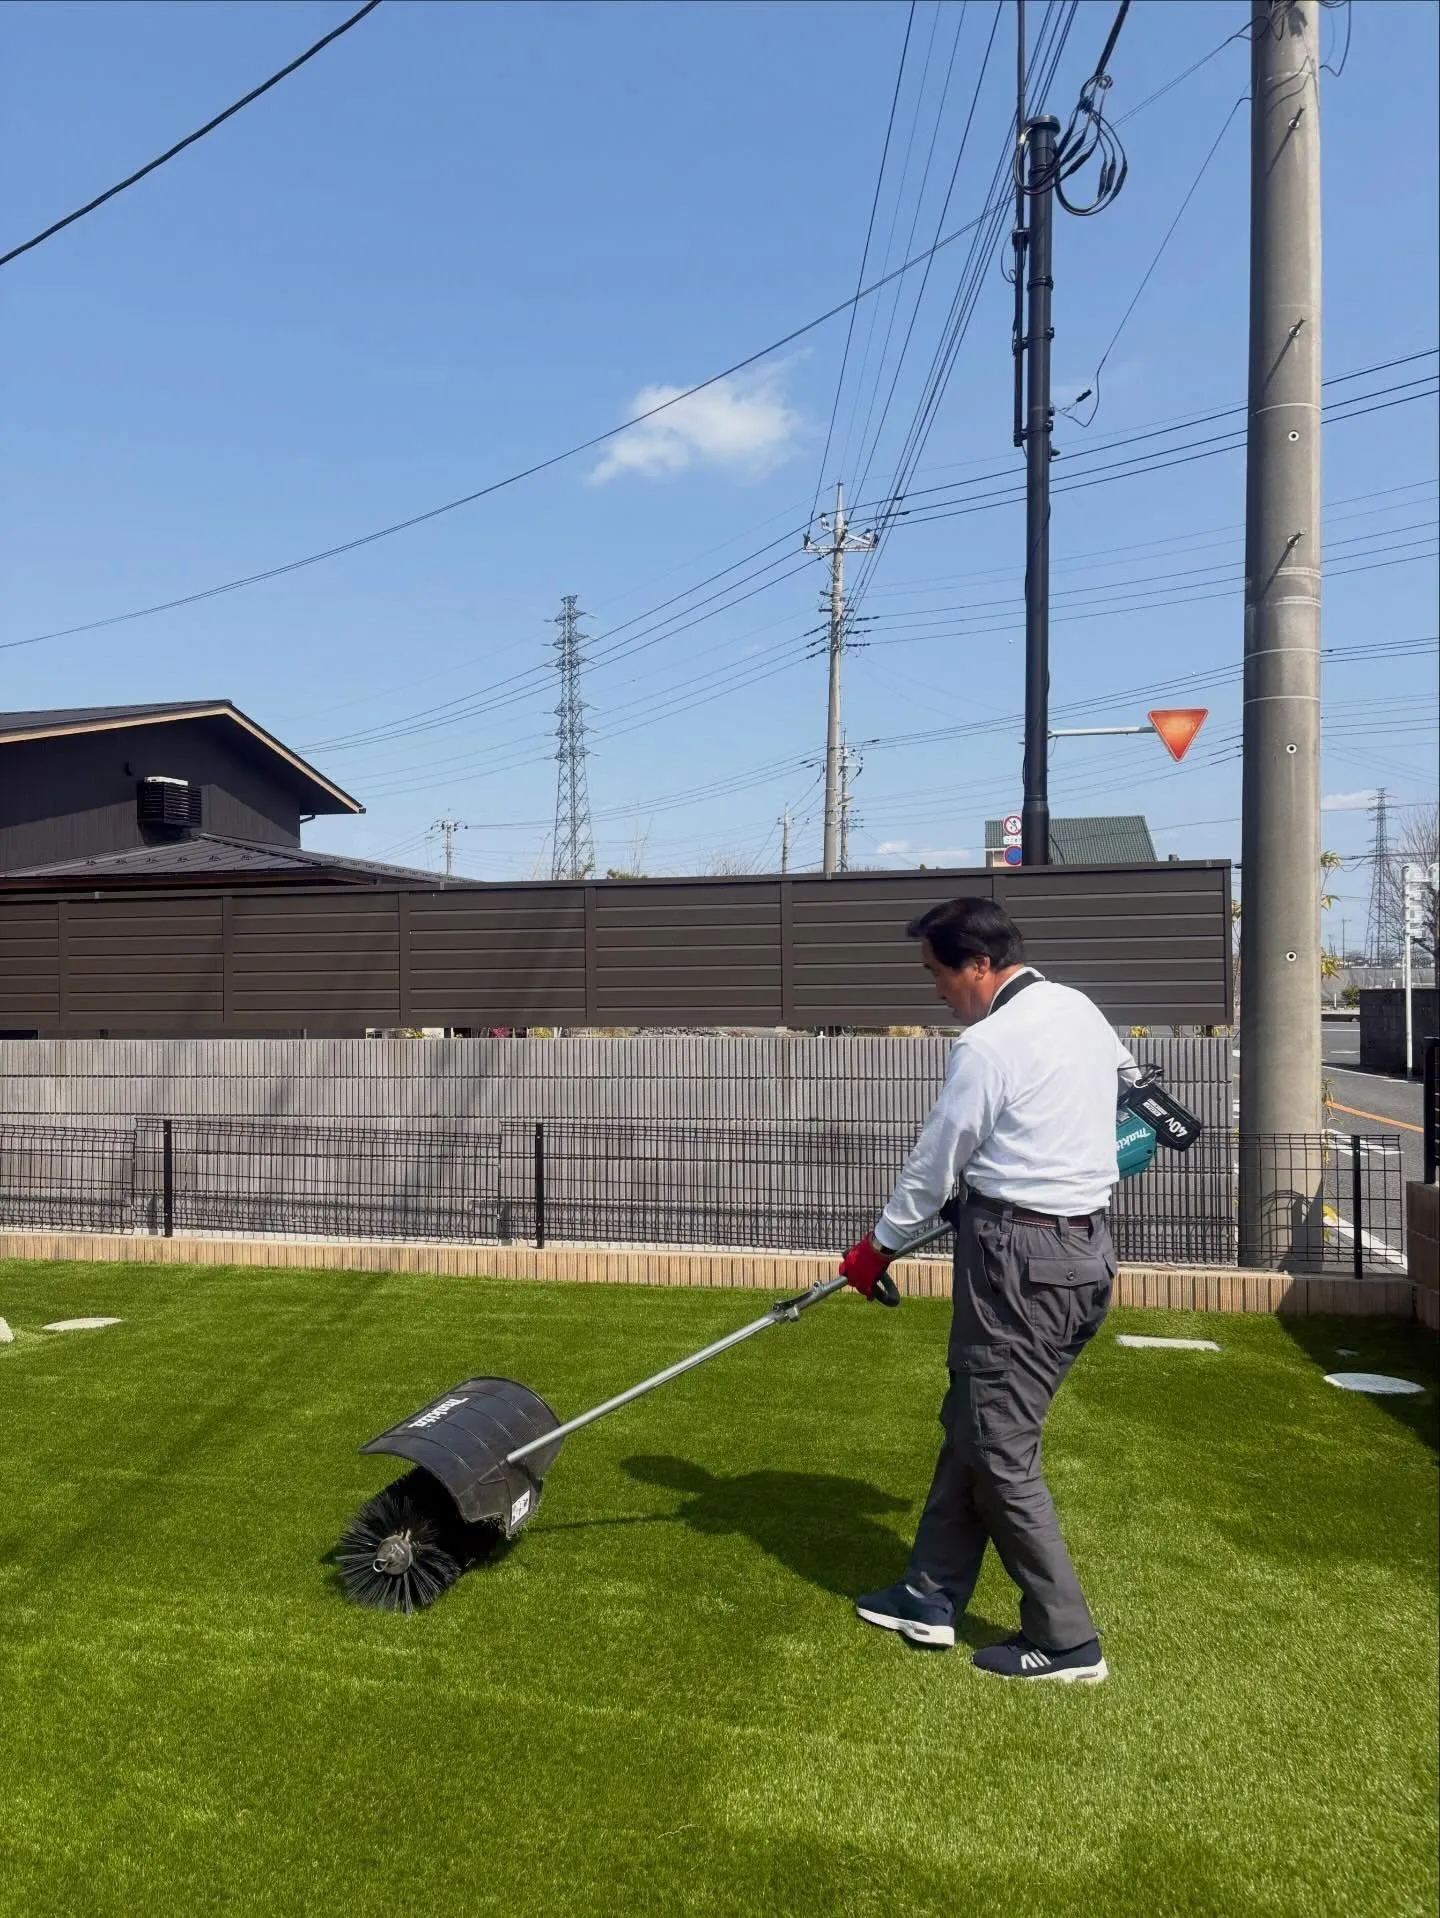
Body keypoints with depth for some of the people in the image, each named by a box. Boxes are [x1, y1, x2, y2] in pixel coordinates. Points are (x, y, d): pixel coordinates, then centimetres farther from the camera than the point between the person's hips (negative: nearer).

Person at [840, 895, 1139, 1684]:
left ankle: (1065, 1641, 12)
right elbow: (1125, 1072, 31)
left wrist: (878, 1246, 6)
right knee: (971, 1422, 17)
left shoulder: (988, 1044, -18)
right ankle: (932, 1595, 28)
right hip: (1087, 1246, 10)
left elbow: (933, 1166, -9)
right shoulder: (1082, 1010, 8)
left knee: (1000, 1450, 2)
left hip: (1019, 1256, -9)